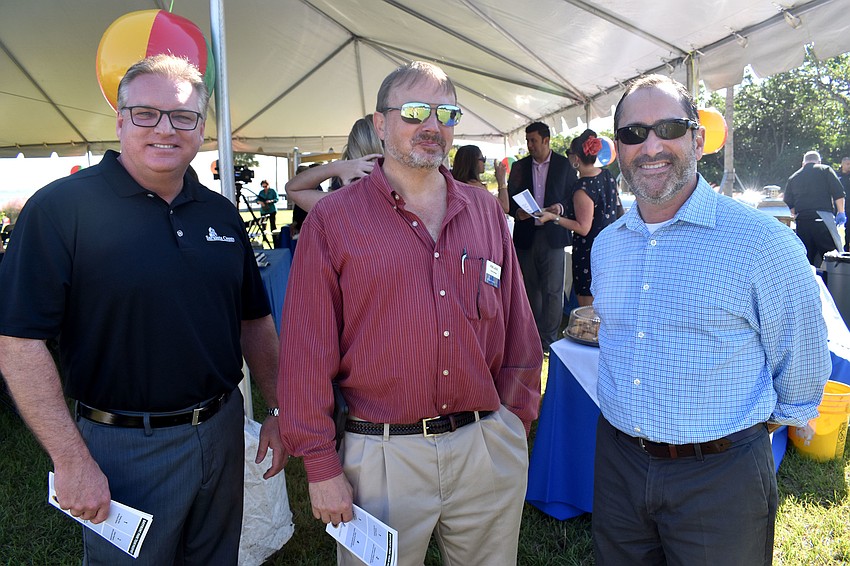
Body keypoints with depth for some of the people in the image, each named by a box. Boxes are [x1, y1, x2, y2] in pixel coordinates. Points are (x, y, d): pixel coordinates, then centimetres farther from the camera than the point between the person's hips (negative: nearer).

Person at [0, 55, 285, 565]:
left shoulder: (222, 213, 4)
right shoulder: (61, 207, -13)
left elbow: (255, 321, 10)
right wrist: (73, 461, -16)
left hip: (223, 430, 5)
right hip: (124, 450, -5)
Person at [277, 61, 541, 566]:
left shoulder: (486, 212, 6)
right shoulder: (333, 220, -5)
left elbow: (517, 329, 10)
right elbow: (308, 350, -6)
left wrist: (517, 421, 9)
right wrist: (321, 465, -6)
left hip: (490, 449, 4)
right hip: (383, 457, -3)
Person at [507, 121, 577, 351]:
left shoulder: (564, 165, 3)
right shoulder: (519, 166, 10)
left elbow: (574, 195, 6)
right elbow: (510, 198, 11)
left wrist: (560, 207, -14)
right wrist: (517, 211, -9)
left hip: (552, 235, -3)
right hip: (526, 235, 3)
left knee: (552, 290, -3)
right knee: (529, 288, 11)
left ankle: (549, 339, 5)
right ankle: (532, 336, 22)